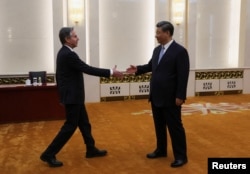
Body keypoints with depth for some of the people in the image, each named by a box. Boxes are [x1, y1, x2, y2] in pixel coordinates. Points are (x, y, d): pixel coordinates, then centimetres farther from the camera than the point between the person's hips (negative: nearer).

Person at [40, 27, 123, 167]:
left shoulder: (64, 53, 10)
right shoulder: (68, 55, -21)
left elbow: (59, 75, 16)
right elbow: (88, 69, -24)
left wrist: (61, 92, 23)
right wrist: (111, 72, -20)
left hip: (73, 95, 10)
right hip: (72, 97, -10)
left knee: (84, 123, 16)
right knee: (70, 126, -3)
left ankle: (91, 149, 28)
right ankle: (49, 154, 5)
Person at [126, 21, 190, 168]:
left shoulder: (180, 51, -13)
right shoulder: (157, 50, 9)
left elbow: (183, 76, -16)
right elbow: (151, 66, 22)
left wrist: (180, 96, -18)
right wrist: (138, 69, 4)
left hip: (170, 98, -7)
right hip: (156, 96, 8)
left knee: (175, 127, 3)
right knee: (159, 125, 18)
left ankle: (181, 156, 16)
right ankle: (161, 150, 34)